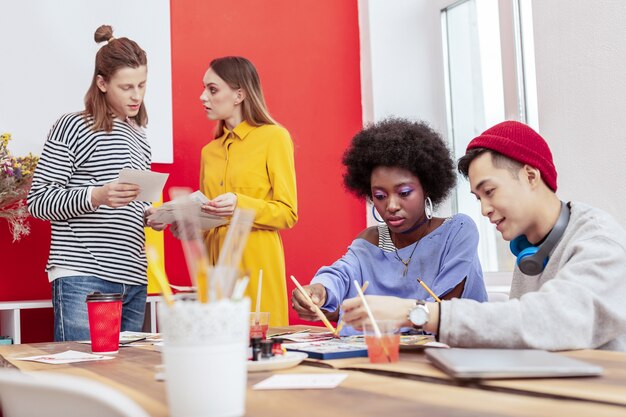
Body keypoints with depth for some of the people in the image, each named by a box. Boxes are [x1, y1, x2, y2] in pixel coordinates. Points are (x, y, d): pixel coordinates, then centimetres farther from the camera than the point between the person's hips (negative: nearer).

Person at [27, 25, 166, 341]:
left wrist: (151, 214, 7)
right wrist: (96, 195, -21)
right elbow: (37, 201, -6)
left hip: (133, 281, 7)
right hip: (82, 279, -6)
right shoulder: (72, 128, -3)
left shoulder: (140, 137, 18)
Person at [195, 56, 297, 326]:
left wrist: (240, 205, -19)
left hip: (255, 265, -5)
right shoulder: (209, 151, 16)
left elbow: (287, 214, -5)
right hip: (214, 265, 5)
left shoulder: (274, 137, -1)